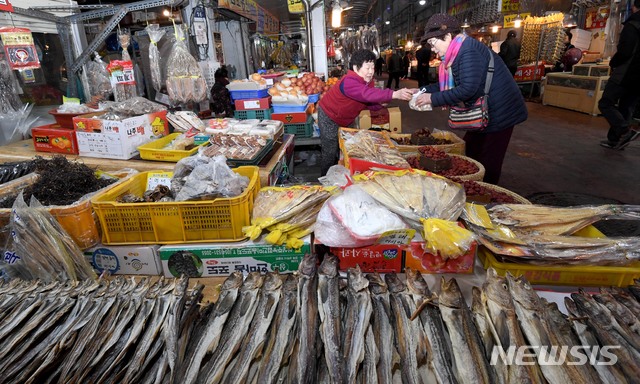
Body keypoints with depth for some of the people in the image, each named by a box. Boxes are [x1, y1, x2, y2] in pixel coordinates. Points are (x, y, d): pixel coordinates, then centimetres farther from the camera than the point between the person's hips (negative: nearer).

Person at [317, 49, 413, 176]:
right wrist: (394, 94, -59)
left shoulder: (368, 81, -6)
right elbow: (367, 94, -50)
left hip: (347, 119, 8)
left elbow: (368, 103, -2)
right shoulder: (348, 82, -34)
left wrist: (380, 104, -26)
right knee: (330, 151, -5)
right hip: (329, 117, -8)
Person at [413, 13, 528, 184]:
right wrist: (422, 91, 4)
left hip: (499, 113, -10)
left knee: (488, 165, -2)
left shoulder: (469, 51, -23)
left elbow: (467, 89, -31)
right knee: (468, 154, 16)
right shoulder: (457, 52, 8)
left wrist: (433, 98, -24)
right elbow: (447, 84, 15)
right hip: (483, 113, 10)